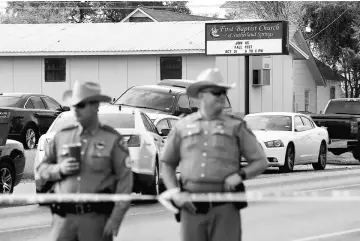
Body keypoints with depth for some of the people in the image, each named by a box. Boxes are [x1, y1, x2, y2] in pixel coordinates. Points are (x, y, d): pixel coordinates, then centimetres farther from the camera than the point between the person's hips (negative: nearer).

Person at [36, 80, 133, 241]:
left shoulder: (112, 140, 2)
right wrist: (59, 169, -4)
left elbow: (125, 180, -3)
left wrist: (115, 218, -10)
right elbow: (42, 169, 18)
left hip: (96, 218, -3)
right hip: (64, 216, 3)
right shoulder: (62, 136, 12)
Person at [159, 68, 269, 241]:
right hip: (192, 206, 1)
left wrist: (240, 175, -9)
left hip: (225, 207, -1)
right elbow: (167, 163, 18)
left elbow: (261, 162, 10)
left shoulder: (235, 127, 8)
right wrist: (175, 192, 3)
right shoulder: (182, 127, 12)